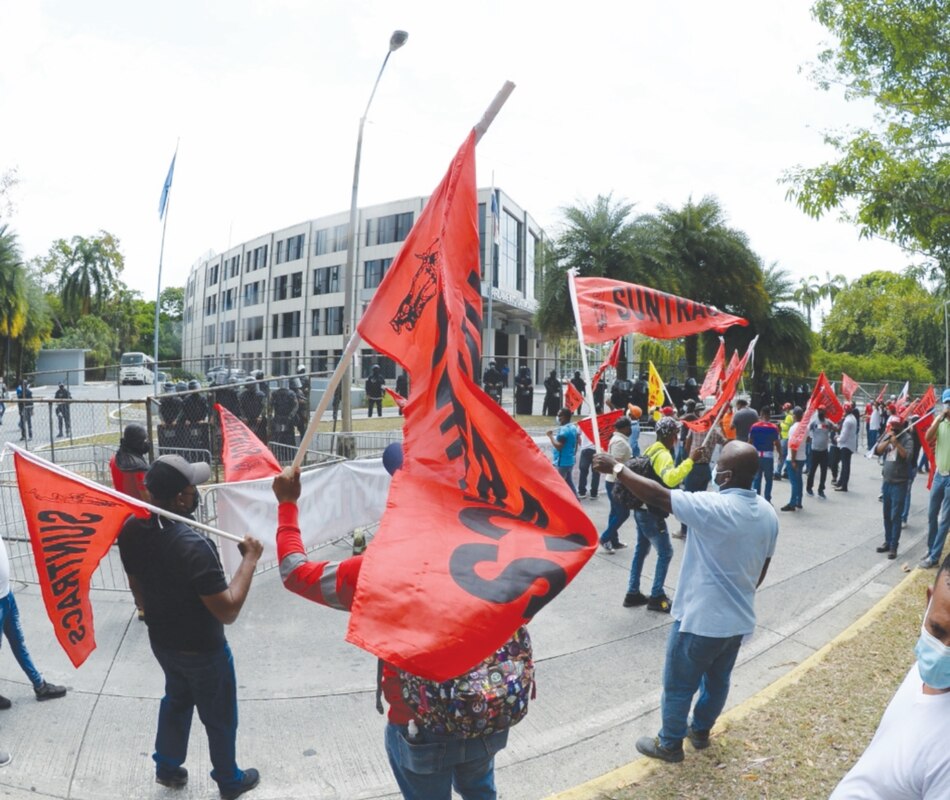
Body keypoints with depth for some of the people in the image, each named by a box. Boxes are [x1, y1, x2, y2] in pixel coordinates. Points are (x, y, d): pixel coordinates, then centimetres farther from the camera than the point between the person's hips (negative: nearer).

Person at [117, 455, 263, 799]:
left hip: (161, 640, 7)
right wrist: (250, 559, -26)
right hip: (202, 649, -6)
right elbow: (227, 611, -33)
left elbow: (137, 587, 5)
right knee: (219, 716, 17)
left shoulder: (133, 530, -13)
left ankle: (167, 766, 51)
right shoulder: (193, 545, -37)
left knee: (176, 699, 32)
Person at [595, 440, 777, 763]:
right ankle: (701, 730, 47)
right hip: (738, 617, 8)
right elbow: (762, 569, 8)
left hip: (701, 618, -7)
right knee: (717, 679, 26)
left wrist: (616, 468, -14)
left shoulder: (713, 507, -28)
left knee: (678, 685, 13)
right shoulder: (767, 513, -3)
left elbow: (658, 495, -24)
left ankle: (669, 744, 31)